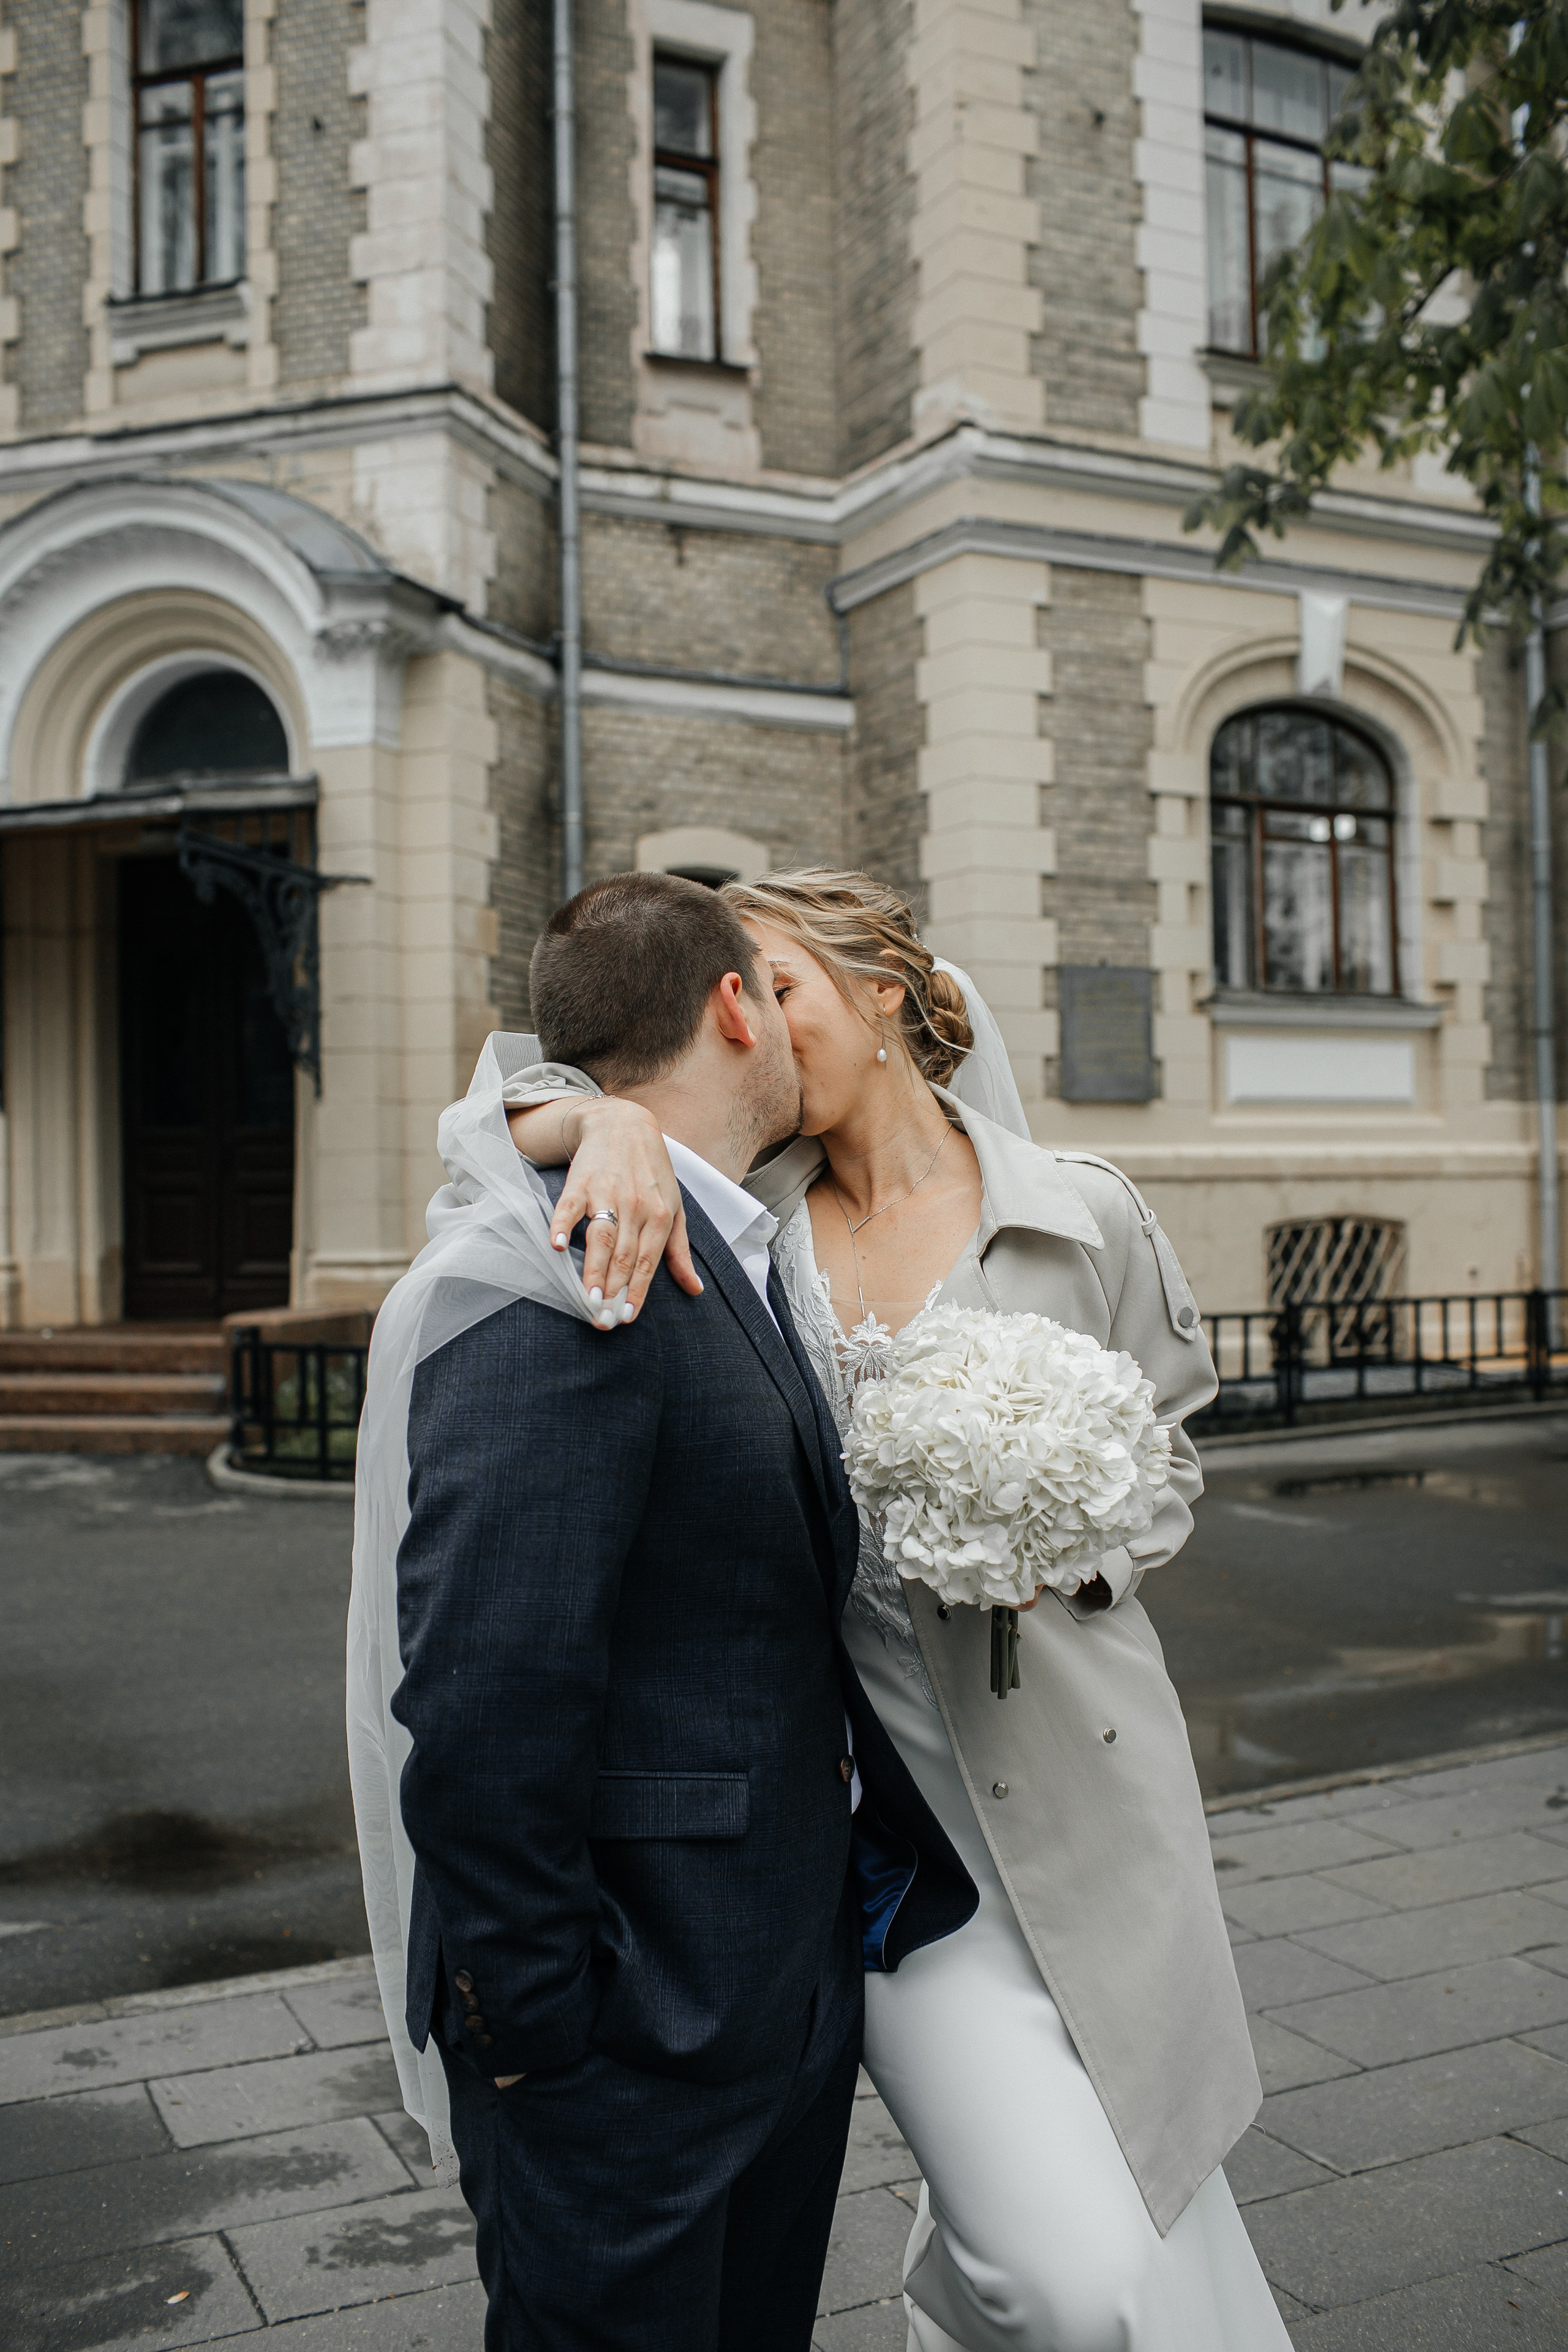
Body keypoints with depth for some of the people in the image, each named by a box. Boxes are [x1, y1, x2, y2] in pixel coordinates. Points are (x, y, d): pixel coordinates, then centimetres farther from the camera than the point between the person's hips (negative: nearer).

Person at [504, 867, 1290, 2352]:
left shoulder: (1081, 1216, -1)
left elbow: (1166, 1462, 9)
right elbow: (502, 1110, -5)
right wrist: (607, 1121, -26)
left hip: (1076, 1770, 1)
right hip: (878, 1793, -1)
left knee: (1146, 2166, 16)